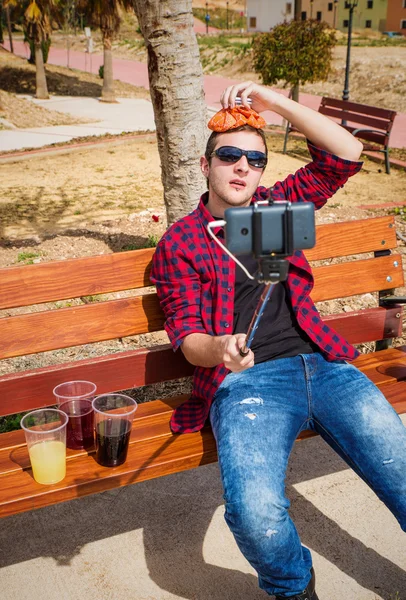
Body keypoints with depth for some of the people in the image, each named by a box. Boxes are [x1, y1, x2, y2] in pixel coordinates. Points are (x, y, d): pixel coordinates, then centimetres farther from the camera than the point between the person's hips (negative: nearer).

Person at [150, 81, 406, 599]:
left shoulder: (279, 204, 19)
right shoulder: (180, 242, 10)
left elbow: (345, 154, 11)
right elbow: (187, 335, 1)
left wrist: (275, 102, 6)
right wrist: (219, 350, -23)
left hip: (323, 364, 4)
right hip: (247, 381, -3)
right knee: (257, 515, -28)